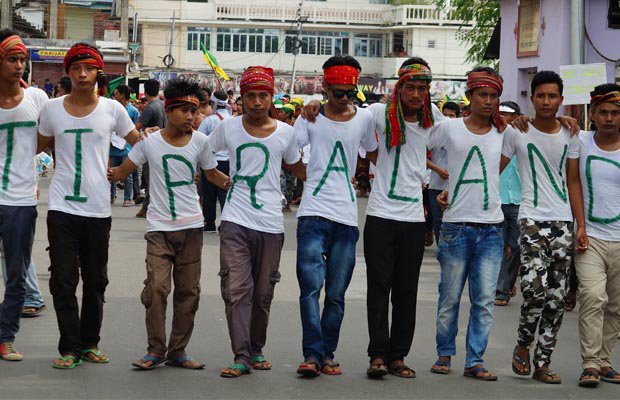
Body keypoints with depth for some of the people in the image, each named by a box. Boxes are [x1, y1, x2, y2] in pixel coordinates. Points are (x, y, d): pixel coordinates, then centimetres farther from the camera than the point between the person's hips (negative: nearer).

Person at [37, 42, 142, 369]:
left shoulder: (112, 109, 0)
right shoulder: (52, 109, 2)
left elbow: (139, 145, 11)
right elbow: (38, 147, 18)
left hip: (98, 208, 0)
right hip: (62, 207, 0)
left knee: (95, 281, 9)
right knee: (63, 281, -3)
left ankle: (89, 343, 22)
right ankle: (69, 347, 4)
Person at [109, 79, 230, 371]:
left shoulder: (200, 142, 3)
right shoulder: (149, 141, -1)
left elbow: (213, 175, 17)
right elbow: (122, 171, 6)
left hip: (191, 227, 2)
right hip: (159, 228, -2)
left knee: (188, 291, 4)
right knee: (156, 287, -13)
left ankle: (178, 351, 14)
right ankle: (156, 350, -1)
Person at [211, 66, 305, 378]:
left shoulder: (285, 133, 4)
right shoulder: (228, 127, 2)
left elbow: (299, 170, 18)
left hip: (270, 223, 1)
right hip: (236, 221, -1)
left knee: (263, 293, 9)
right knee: (237, 289, -10)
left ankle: (256, 349, 26)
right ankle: (241, 357, -11)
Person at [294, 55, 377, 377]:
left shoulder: (364, 119, 9)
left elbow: (375, 156, 23)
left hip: (347, 217, 3)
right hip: (314, 213, -2)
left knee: (336, 293, 6)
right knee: (311, 286, -13)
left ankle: (326, 354, 13)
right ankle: (312, 354, -13)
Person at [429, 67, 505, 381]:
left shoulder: (503, 132, 8)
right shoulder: (449, 128, 1)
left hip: (492, 228, 2)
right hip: (456, 224, -2)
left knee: (484, 300, 1)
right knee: (450, 298, 5)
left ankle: (475, 361, 6)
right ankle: (445, 354, 19)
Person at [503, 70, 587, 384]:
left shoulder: (569, 136, 10)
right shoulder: (517, 132, 0)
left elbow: (573, 182, 11)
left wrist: (581, 225, 5)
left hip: (563, 222, 4)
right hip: (532, 219, -4)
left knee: (556, 297, 3)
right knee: (535, 288, -19)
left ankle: (542, 362, 10)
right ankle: (522, 345, 5)